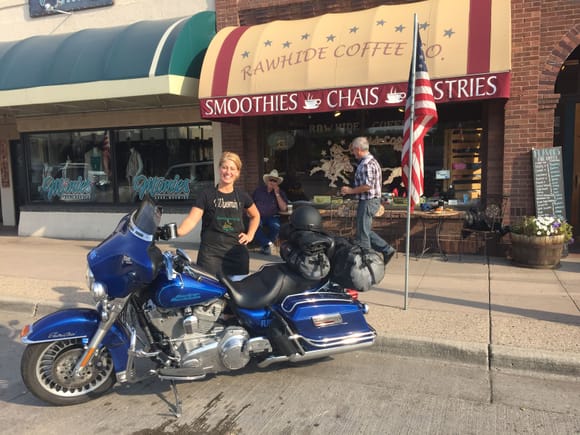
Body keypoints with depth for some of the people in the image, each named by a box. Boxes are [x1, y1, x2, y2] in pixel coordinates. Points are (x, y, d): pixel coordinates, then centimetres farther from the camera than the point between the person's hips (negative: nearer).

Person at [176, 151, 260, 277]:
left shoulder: (242, 196, 8)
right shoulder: (207, 194, 0)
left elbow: (255, 216, 25)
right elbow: (192, 219, -11)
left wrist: (250, 235, 11)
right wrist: (176, 232, -29)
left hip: (237, 253, 3)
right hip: (211, 254, -3)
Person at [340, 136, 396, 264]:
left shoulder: (366, 164, -19)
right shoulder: (371, 161, 15)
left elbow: (367, 186, -26)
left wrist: (351, 190, -15)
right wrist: (352, 190, 17)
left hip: (368, 201, -10)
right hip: (371, 201, 10)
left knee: (362, 233, 0)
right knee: (366, 231, 18)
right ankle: (387, 250, 18)